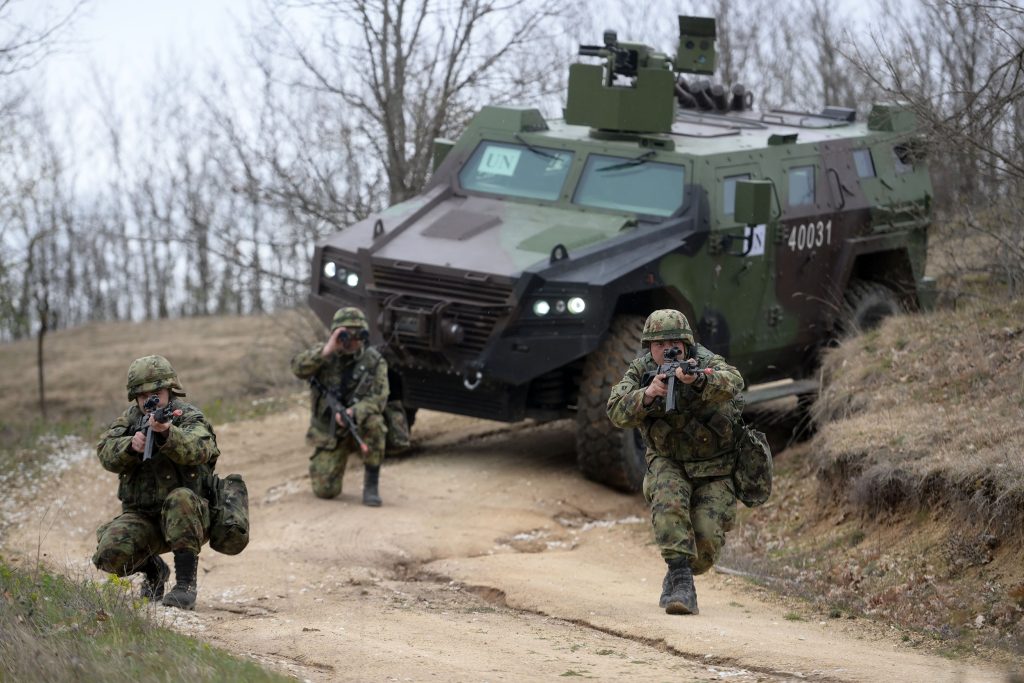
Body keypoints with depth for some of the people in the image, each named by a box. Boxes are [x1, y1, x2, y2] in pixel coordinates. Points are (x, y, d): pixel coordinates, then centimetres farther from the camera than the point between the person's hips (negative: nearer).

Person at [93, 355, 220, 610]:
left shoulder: (190, 419, -5)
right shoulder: (130, 420, 8)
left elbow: (196, 449, -29)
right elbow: (107, 453, -8)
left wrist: (166, 433, -49)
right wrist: (131, 445, -30)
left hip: (186, 519, -3)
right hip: (141, 517, 3)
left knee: (180, 499, -37)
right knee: (108, 555, -22)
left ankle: (186, 584, -28)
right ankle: (153, 569, 13)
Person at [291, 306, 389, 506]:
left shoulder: (375, 361, -7)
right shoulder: (323, 355, -3)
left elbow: (378, 398, -18)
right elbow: (299, 368, -22)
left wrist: (353, 412, -36)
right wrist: (326, 351, -33)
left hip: (359, 426, -1)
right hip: (328, 434, 1)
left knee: (373, 422, -36)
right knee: (325, 490, -12)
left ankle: (371, 485, -20)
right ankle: (322, 467, 28)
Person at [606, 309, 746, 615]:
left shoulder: (707, 363, -19)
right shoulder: (641, 371, -9)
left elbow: (730, 383, -43)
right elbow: (617, 412, -23)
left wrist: (697, 380, -64)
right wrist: (647, 394, -43)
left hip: (715, 468, -1)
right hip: (668, 463, 1)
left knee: (707, 540, -12)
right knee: (669, 502, -32)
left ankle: (676, 579, 20)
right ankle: (682, 583, -33)